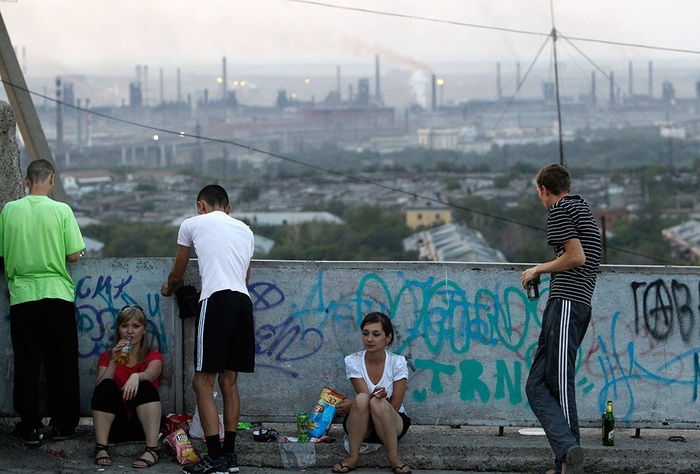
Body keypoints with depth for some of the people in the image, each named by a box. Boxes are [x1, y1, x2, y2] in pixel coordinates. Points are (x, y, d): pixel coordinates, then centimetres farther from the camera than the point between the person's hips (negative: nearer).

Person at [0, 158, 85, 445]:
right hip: (57, 295, -1)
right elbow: (74, 255, -7)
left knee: (26, 363, 6)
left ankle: (29, 427, 7)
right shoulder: (61, 210, -7)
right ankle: (62, 424, 13)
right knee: (61, 363, 9)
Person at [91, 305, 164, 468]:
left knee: (145, 386, -27)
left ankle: (152, 449, -39)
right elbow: (99, 388, -6)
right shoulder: (107, 357, 13)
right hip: (116, 426, 1)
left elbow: (150, 374, -18)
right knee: (107, 386, -24)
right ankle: (101, 448, -34)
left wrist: (136, 376, -41)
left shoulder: (153, 357, 9)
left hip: (143, 424, -1)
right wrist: (113, 362, -18)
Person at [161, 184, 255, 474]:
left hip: (217, 301, -6)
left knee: (203, 382, -3)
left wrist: (169, 289, 47)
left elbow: (177, 275, 22)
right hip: (244, 301, 6)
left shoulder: (193, 224, 12)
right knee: (229, 380, 14)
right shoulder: (245, 231, 24)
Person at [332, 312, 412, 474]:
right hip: (361, 426, 1)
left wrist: (353, 405, -20)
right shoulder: (353, 361, -10)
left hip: (392, 425, -1)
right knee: (362, 399, -33)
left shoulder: (397, 362, -12)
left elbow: (394, 407, -12)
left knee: (378, 403, -35)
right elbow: (363, 400, -15)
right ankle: (353, 457, -27)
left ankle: (394, 458, -27)